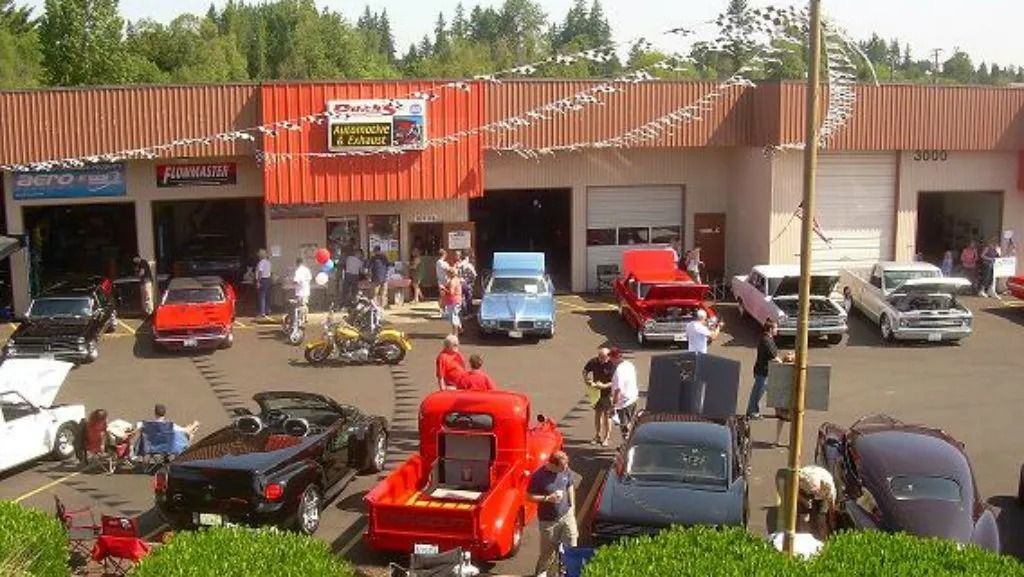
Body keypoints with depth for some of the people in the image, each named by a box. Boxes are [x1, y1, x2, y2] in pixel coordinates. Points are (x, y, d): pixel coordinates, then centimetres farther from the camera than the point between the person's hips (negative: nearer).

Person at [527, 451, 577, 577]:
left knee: (571, 546, 6)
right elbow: (529, 496, -14)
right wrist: (547, 498, -24)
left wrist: (572, 506, 11)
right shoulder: (538, 477, -23)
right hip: (548, 520, -4)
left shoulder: (566, 471, -8)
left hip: (566, 515, 4)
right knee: (548, 552, 10)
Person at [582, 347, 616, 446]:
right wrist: (586, 380, -5)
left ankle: (606, 438, 15)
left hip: (608, 393, -5)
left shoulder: (612, 365, -20)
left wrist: (605, 386, -29)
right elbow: (585, 371, 11)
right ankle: (597, 436, 28)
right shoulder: (593, 362, -7)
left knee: (607, 415, 2)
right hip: (596, 392, 5)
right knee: (597, 414, 15)